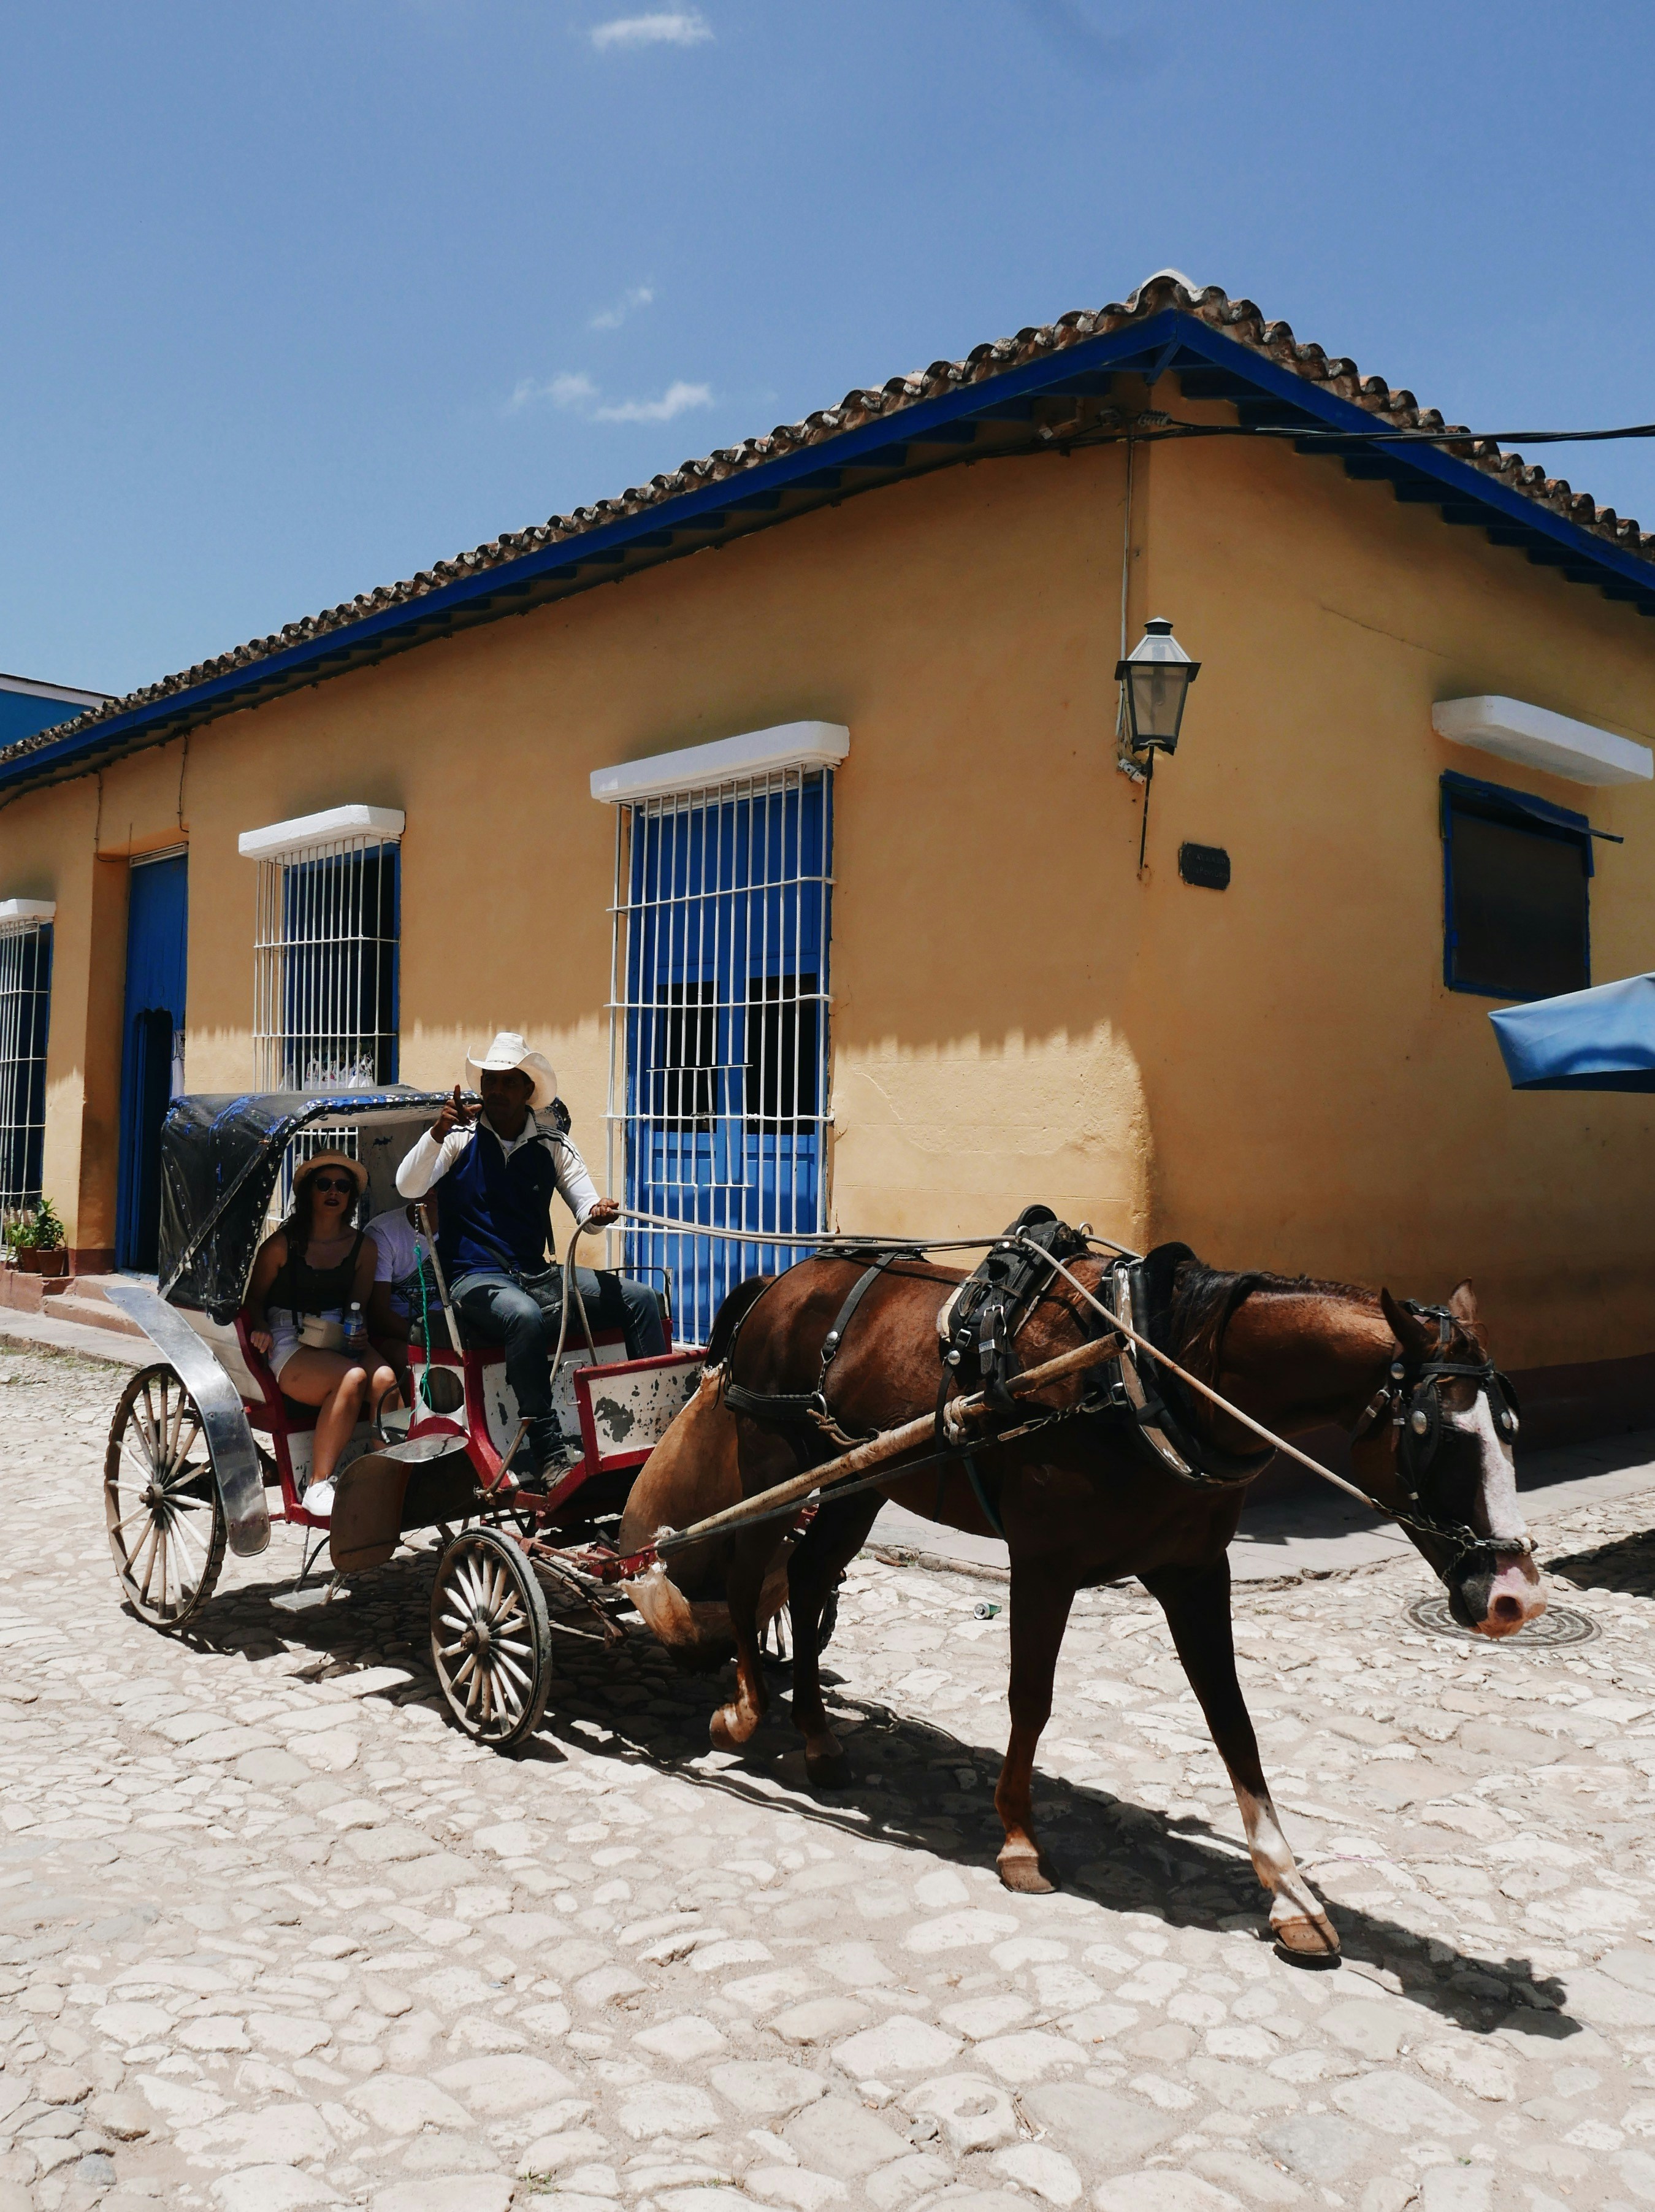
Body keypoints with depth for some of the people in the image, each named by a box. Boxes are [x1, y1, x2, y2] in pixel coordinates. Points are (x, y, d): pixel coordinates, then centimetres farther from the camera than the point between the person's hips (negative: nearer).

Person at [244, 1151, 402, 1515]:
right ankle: (318, 1485, -28)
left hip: (341, 1342, 4)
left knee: (384, 1379, -31)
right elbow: (255, 1297, 10)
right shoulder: (282, 1244, 3)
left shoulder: (362, 1247, 12)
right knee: (352, 1377, -34)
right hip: (289, 1345, -3)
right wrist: (260, 1329, -11)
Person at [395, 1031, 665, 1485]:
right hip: (475, 1278, -5)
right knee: (526, 1317, -39)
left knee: (640, 1297, -11)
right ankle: (547, 1456, -33)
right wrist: (439, 1132, -26)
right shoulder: (462, 1136, 1)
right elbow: (408, 1187, -11)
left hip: (538, 1275, 5)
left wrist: (599, 1212, -20)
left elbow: (585, 1209, 5)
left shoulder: (551, 1143, 9)